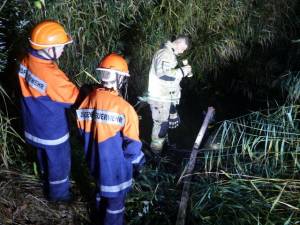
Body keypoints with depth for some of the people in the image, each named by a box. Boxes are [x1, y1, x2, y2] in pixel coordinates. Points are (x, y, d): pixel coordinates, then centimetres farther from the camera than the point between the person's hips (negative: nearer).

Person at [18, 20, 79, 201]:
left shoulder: (27, 62, -10)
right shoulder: (51, 75, -35)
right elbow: (73, 97, -21)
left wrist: (66, 82, 2)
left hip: (34, 124, 8)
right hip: (52, 129, -8)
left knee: (45, 157, 29)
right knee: (60, 163, 17)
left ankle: (49, 185, 52)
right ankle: (59, 193, 38)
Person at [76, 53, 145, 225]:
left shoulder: (88, 101, -12)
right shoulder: (124, 108, -28)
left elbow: (83, 132, 1)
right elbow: (132, 144, -21)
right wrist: (138, 160, -1)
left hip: (96, 161, 6)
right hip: (117, 165, -6)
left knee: (102, 189, 32)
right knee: (115, 200, 18)